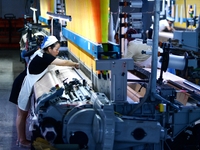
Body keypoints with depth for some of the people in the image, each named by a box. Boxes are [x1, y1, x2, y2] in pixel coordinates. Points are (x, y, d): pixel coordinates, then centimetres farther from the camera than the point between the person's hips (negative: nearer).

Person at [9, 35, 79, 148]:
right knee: (22, 114, 3)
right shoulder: (45, 57, -23)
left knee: (23, 113, 17)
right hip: (24, 85, -10)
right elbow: (64, 62, -21)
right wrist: (75, 64, -4)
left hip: (26, 84, 10)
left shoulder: (41, 54, 5)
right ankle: (22, 141, 15)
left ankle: (21, 139, 27)